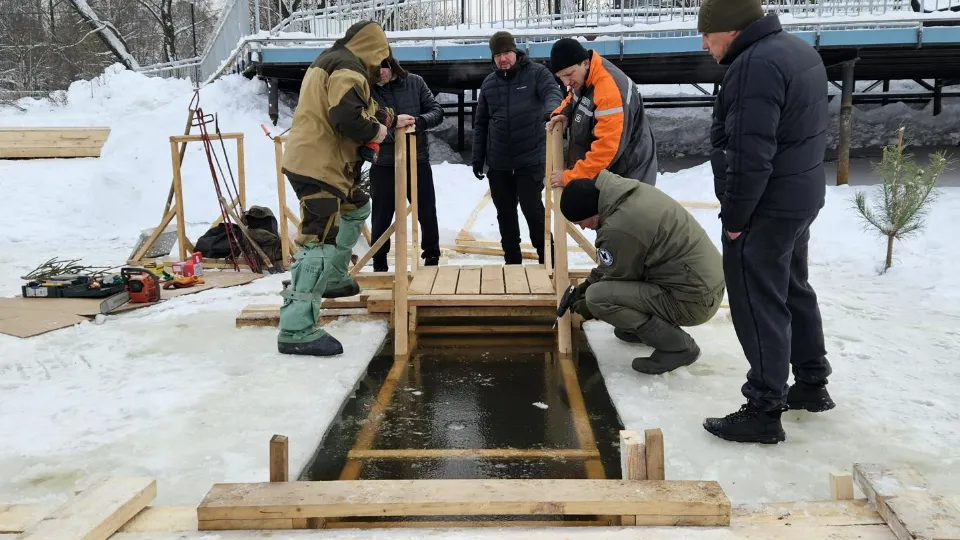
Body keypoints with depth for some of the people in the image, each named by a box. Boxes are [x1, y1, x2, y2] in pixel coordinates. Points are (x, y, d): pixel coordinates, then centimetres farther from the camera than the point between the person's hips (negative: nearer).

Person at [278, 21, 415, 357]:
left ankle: (334, 279, 37)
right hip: (317, 165, -11)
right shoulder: (349, 68, -12)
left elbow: (360, 106, 33)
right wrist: (375, 131, -10)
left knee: (356, 209, 31)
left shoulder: (332, 62, 21)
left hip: (316, 161, 11)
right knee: (320, 241, -16)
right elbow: (347, 116, -28)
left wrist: (392, 119, 40)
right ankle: (296, 330, -20)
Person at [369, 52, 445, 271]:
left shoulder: (414, 82, -1)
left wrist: (419, 121, -22)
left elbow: (437, 111, -1)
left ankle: (432, 258, 30)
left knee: (427, 214, 11)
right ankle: (379, 265, 21)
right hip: (384, 164, -1)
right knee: (382, 217, 7)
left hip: (417, 160, 1)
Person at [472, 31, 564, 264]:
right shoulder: (489, 83, 8)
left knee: (533, 209, -6)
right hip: (498, 162, 5)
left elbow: (553, 92, -22)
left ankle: (548, 260, 8)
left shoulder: (536, 73, -3)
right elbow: (481, 124, 13)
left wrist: (550, 110, -45)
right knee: (505, 213, 11)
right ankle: (512, 260, 24)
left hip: (531, 159, -4)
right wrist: (478, 157, 9)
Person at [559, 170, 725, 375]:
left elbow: (617, 280, -7)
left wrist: (589, 306, 10)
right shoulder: (635, 191, 2)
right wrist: (589, 281, 21)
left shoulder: (618, 228, -25)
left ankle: (677, 345, -6)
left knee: (596, 296, -17)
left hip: (693, 299, -9)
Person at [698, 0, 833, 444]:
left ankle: (764, 411, 5)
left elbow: (749, 155, -26)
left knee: (758, 305, -3)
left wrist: (734, 217, -16)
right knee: (794, 290, 21)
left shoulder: (755, 66, -22)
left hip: (766, 207, -10)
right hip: (802, 196, 11)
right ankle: (812, 383, 35)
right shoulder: (799, 50, 11)